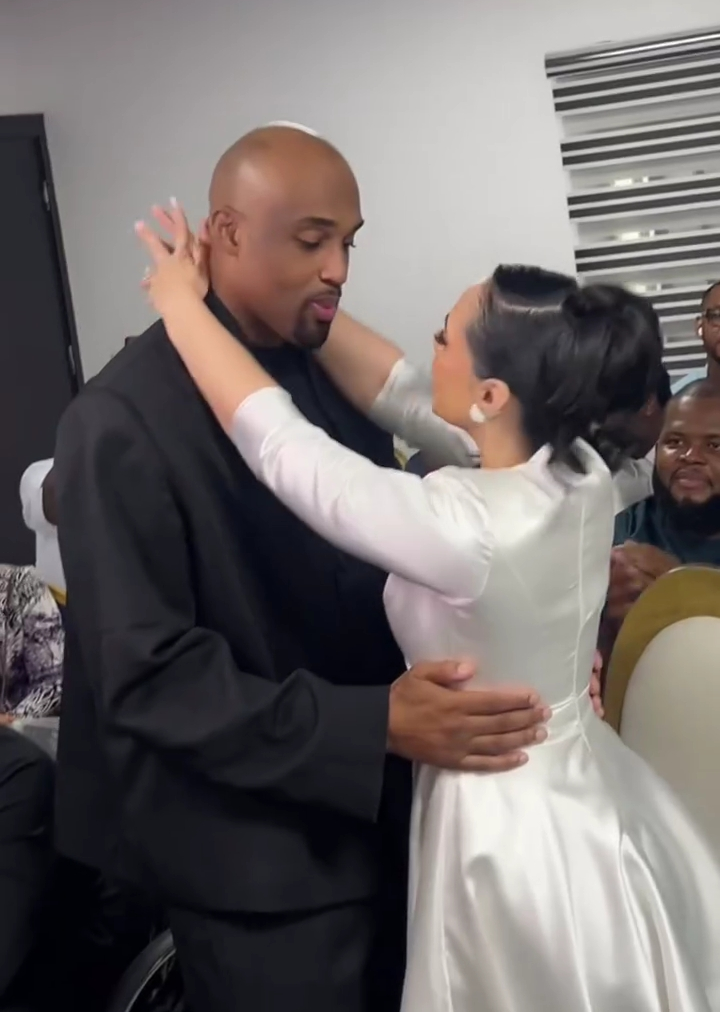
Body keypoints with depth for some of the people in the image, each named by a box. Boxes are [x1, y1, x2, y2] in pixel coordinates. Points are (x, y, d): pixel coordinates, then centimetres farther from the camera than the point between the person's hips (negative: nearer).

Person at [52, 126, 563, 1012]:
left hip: (376, 822, 7)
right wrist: (378, 724, -28)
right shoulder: (124, 420, -18)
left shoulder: (332, 373, 3)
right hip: (260, 866, -7)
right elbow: (147, 679, -22)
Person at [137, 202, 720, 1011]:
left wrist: (181, 300, -8)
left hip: (511, 836, -7)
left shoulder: (461, 526, -31)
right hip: (592, 806, 7)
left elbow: (276, 441, -21)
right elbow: (401, 391, 1)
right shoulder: (581, 474, -9)